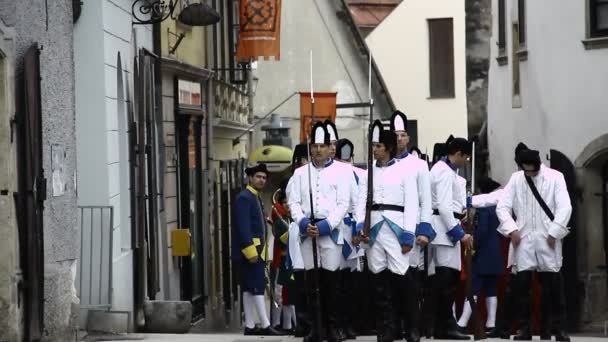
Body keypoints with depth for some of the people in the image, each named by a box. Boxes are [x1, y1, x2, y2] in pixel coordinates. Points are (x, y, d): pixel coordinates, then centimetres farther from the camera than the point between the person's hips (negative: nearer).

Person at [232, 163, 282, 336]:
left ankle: (250, 326, 10)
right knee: (258, 287, -10)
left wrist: (259, 250, 16)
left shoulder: (256, 198, 18)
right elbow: (243, 227, -19)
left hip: (257, 249, 10)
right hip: (249, 250, -10)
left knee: (249, 289, 9)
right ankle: (265, 325, -11)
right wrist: (251, 251, -23)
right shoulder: (244, 198, -12)